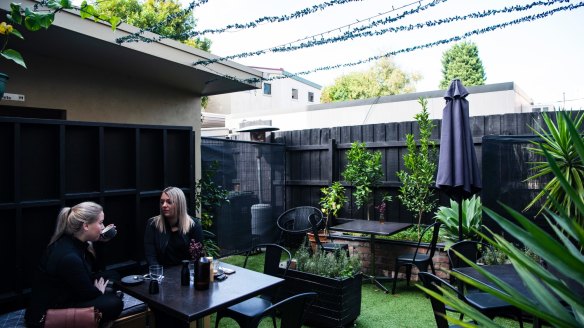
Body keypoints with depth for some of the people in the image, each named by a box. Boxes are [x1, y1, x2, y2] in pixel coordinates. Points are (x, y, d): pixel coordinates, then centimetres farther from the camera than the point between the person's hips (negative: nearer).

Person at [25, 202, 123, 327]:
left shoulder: (72, 241, -3)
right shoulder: (69, 257, -29)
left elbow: (96, 270, 13)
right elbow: (88, 293, -17)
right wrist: (99, 291, 5)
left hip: (62, 298, 10)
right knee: (114, 304, -20)